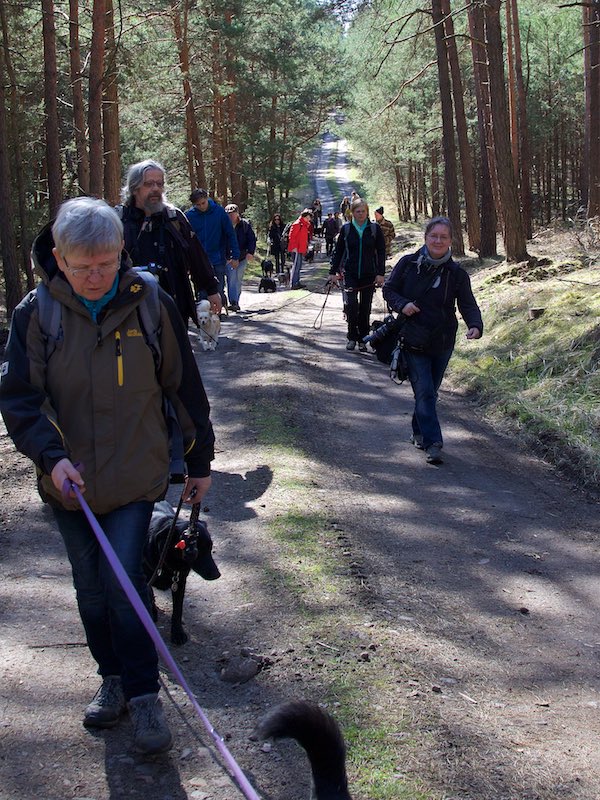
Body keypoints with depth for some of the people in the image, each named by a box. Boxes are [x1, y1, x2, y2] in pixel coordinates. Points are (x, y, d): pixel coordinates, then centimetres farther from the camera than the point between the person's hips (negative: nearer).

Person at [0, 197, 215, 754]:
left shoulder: (151, 305, -8)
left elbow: (184, 388, 2)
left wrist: (200, 461, 8)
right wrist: (51, 455, -22)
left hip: (135, 477, -2)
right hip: (68, 480, 2)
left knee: (124, 583, -6)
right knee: (91, 588, 14)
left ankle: (144, 694, 9)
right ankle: (113, 679, 32)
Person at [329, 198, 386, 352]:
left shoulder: (374, 229, 2)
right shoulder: (346, 229, 3)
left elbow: (381, 252, 3)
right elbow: (338, 251, 9)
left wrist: (380, 273, -5)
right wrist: (333, 272, 6)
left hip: (369, 275, 0)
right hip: (350, 274, 0)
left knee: (365, 308, 5)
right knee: (351, 304, -14)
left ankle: (362, 340, 16)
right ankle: (352, 337, 2)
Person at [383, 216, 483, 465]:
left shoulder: (457, 273, -3)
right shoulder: (408, 263, -4)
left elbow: (468, 305, -6)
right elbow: (389, 289, 5)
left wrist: (475, 326, -27)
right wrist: (402, 304, -16)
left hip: (442, 344, 2)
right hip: (413, 340, -2)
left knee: (429, 392, 15)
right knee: (424, 392, -10)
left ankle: (419, 432, 35)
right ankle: (433, 443, -11)